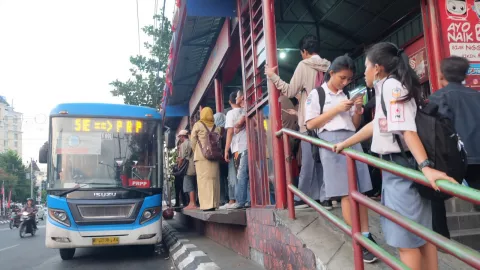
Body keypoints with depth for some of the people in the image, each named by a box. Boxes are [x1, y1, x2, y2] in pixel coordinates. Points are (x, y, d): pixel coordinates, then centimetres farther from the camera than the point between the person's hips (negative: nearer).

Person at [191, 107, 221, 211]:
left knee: (204, 179, -4)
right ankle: (214, 204, 4)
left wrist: (196, 152, 14)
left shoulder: (198, 125, 4)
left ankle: (207, 204, -10)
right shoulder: (216, 127, 13)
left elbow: (193, 141, 3)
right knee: (214, 179, 5)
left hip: (202, 156, -3)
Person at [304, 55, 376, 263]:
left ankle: (367, 236, 6)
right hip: (331, 142, -5)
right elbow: (311, 124, -4)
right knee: (346, 193, -7)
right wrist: (336, 110, -8)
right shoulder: (316, 94, 4)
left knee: (360, 191, 1)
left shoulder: (347, 95, 19)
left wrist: (358, 110, 1)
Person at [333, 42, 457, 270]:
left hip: (401, 167, -10)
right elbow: (376, 124, 25)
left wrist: (426, 167, -34)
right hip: (396, 165, 10)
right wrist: (345, 144, 33)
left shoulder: (390, 85, -14)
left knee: (406, 240, -1)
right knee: (422, 234, 16)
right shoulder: (387, 87, 15)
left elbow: (406, 128, -27)